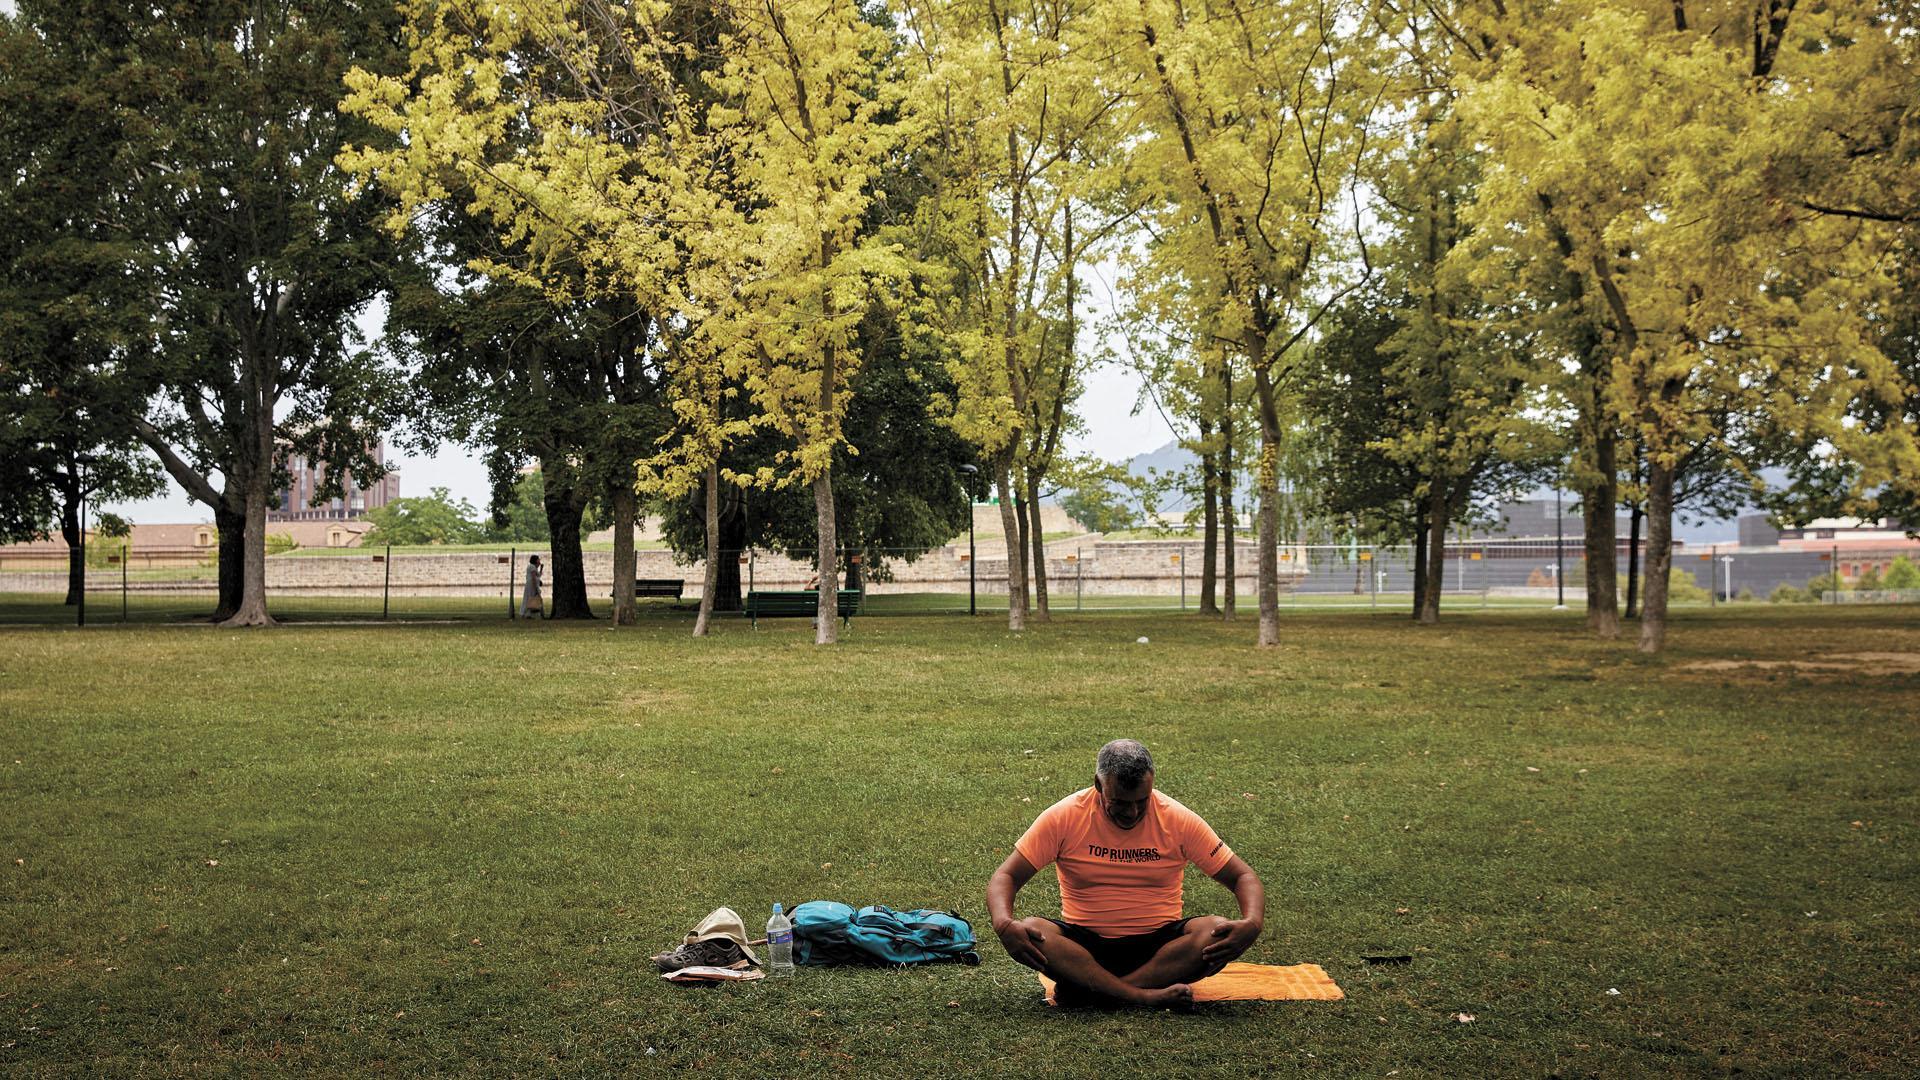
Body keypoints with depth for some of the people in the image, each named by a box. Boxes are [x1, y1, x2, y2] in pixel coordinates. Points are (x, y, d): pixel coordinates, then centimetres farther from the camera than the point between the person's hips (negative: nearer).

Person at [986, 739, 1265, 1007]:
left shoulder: (1179, 820, -5)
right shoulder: (1064, 817, -7)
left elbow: (1242, 876, 0)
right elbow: (1005, 877, -6)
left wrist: (1252, 923, -22)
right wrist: (1004, 924, -28)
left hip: (1159, 943, 1)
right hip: (1084, 944, -1)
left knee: (1218, 932, -29)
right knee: (1032, 932, -31)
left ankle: (1089, 991, -30)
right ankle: (1145, 995, -35)